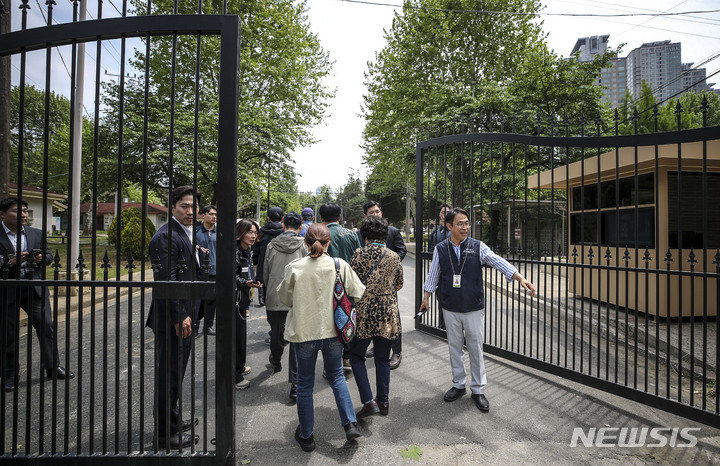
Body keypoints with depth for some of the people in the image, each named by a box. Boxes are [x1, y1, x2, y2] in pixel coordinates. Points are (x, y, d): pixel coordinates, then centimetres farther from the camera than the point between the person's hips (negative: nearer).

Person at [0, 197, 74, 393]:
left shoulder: (36, 234, 8)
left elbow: (48, 255, 14)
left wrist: (42, 258, -7)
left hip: (35, 288, 3)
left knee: (46, 325, 4)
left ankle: (53, 367, 16)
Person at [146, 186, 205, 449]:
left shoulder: (187, 235, 13)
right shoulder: (166, 236, -18)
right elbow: (166, 282, -23)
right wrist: (179, 318, -21)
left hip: (184, 317, 10)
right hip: (173, 320, -10)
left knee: (176, 374, 22)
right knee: (168, 376, 5)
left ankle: (173, 421, 39)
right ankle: (166, 434, 21)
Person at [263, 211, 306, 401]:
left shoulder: (272, 245, 3)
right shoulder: (304, 245, -4)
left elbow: (265, 273, 9)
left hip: (274, 298, 3)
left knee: (276, 334, 22)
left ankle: (276, 363, 49)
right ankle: (295, 384, -3)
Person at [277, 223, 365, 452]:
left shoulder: (294, 267, -13)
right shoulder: (339, 265, -11)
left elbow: (284, 298, 0)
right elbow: (358, 291, -2)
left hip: (304, 331, -1)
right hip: (333, 330, 1)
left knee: (305, 384, 16)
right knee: (337, 376, 23)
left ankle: (306, 435, 30)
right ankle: (350, 423, 17)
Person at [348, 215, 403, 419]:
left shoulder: (359, 254, -9)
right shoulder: (394, 256, 1)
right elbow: (399, 285, 11)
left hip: (364, 314, -3)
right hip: (388, 315, 4)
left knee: (356, 356, 13)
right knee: (382, 358, 17)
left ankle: (368, 401, 6)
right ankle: (383, 401, 26)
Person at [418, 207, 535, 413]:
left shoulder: (478, 247, -4)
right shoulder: (440, 249, -1)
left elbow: (498, 262, -12)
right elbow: (433, 276, 7)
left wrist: (520, 278, -25)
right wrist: (425, 299, 11)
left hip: (474, 308, -1)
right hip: (450, 308, 1)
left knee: (476, 347, 7)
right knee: (454, 347, 13)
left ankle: (478, 389, 22)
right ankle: (459, 385, 30)